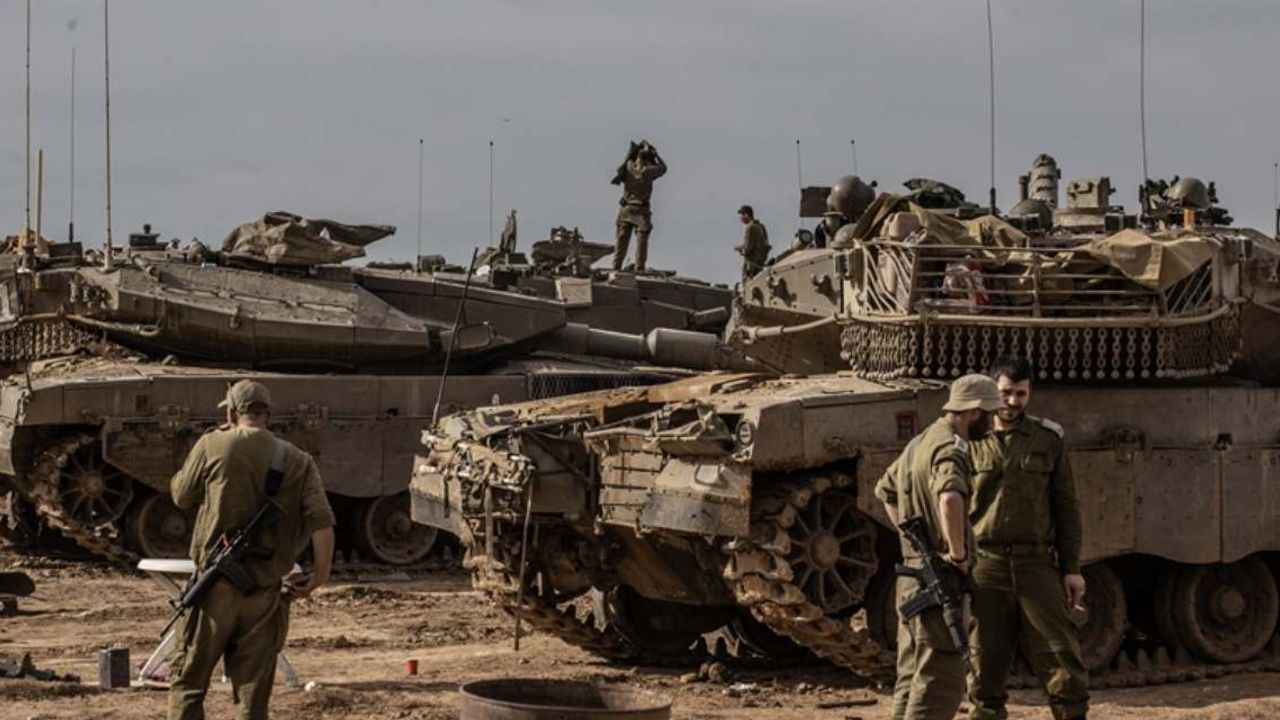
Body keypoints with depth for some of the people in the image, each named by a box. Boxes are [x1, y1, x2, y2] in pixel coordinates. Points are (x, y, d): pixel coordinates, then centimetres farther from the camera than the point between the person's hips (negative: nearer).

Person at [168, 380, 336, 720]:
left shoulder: (212, 446, -3)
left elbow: (181, 496, 11)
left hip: (216, 585, -2)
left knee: (187, 682, 8)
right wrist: (320, 575, -2)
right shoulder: (298, 461, 4)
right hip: (266, 593, 2)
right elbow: (321, 522, -6)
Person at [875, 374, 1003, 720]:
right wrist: (959, 553, -25)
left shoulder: (920, 443, 16)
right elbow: (950, 499, -36)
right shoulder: (950, 448, -15)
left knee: (912, 678, 13)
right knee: (941, 682, -9)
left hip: (911, 573, 10)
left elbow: (884, 490, 33)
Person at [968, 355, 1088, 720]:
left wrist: (1071, 568, 4)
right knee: (985, 671, 4)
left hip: (1037, 566, 1)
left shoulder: (1048, 439, 9)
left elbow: (1066, 508, 10)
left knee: (1064, 662, -3)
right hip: (984, 570, -1)